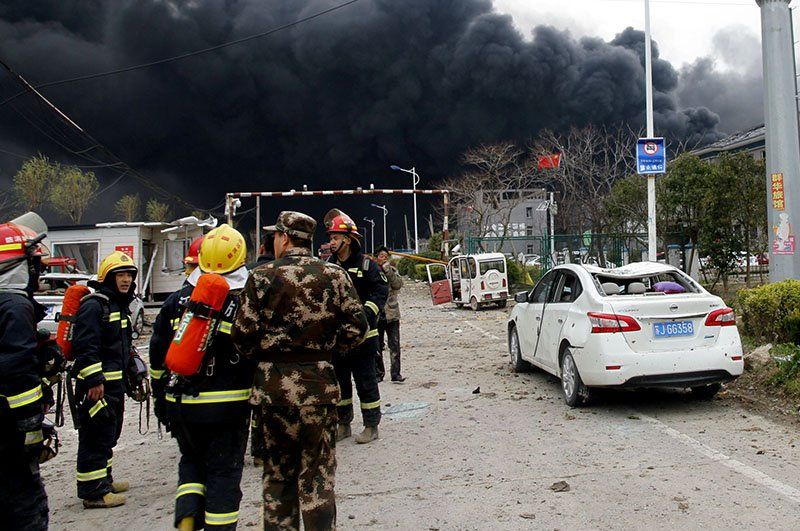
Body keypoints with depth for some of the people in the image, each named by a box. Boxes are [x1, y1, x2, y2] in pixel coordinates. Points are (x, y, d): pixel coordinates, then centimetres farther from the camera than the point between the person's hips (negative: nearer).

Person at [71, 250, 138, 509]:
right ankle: (93, 492, 2)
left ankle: (103, 480, 33)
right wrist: (94, 380, -25)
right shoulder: (94, 305, -15)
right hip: (96, 384, -10)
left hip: (114, 382, 10)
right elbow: (85, 346, -22)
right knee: (96, 437, -5)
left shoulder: (120, 305, 16)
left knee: (109, 434, 20)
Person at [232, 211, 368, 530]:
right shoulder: (334, 275, -1)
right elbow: (356, 326, -4)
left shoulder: (262, 277, -5)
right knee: (317, 473, 10)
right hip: (318, 383, 1)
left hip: (273, 383, 0)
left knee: (278, 471, 15)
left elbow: (243, 333, -7)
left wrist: (263, 357, 11)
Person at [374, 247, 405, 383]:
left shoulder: (393, 271, 8)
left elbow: (398, 284, -9)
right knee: (376, 347, 7)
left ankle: (395, 373, 3)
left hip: (391, 314, 1)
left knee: (395, 345, -1)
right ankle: (378, 373, 19)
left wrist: (388, 270, -15)